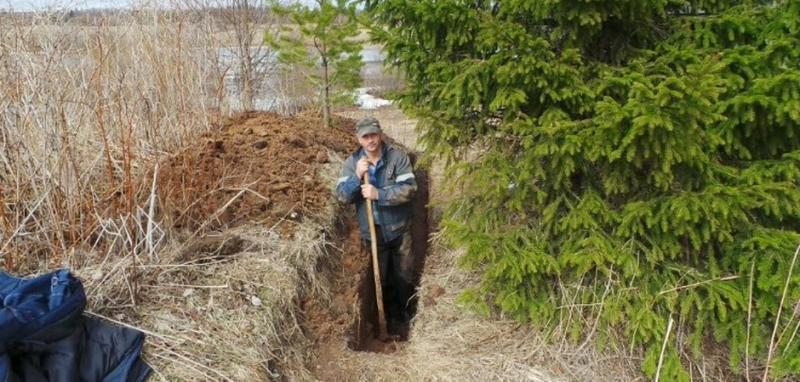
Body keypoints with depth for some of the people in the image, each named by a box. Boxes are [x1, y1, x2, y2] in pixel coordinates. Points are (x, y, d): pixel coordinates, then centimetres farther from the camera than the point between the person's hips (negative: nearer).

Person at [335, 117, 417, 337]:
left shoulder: (398, 158, -11)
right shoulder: (352, 163, -3)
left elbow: (409, 188, -20)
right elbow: (341, 196, -10)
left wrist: (379, 194, -29)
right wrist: (357, 176, -26)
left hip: (398, 229, -2)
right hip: (373, 232, 2)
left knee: (404, 275, 11)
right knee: (383, 279, 15)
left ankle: (407, 313, 36)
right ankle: (392, 317, 35)